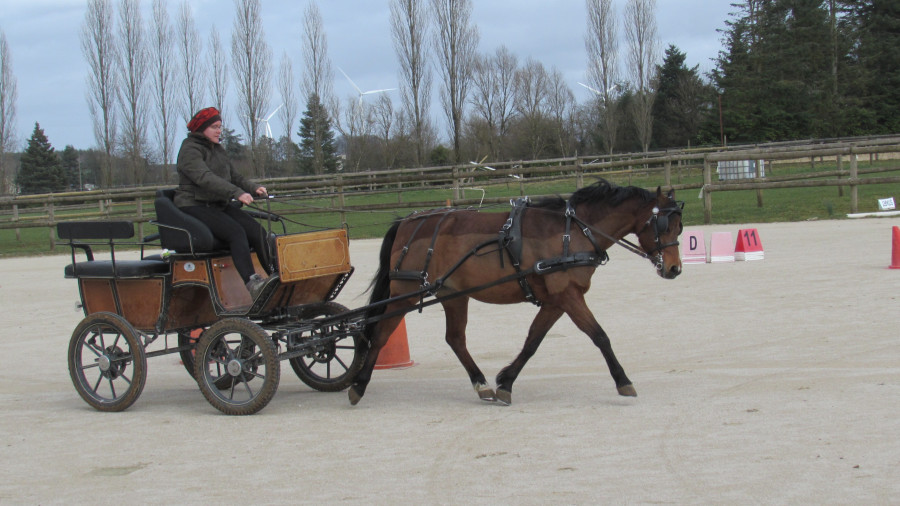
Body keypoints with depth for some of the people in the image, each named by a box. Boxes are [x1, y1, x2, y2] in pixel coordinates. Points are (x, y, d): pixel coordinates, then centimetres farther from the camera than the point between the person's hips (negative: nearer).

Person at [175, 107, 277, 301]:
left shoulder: (218, 150, 20)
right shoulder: (190, 150, -9)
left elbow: (234, 176, 18)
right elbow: (205, 178, -25)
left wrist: (254, 188, -5)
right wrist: (237, 193, -36)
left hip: (219, 205, 8)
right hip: (194, 207, -8)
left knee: (257, 230, -14)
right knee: (236, 232, -30)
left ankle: (275, 276, -20)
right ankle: (251, 283, -40)